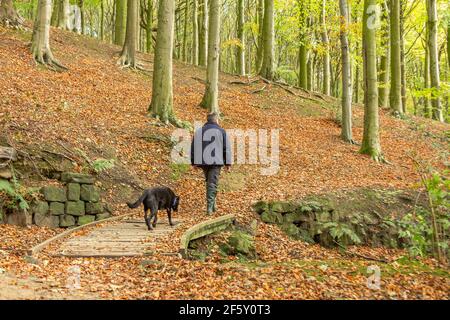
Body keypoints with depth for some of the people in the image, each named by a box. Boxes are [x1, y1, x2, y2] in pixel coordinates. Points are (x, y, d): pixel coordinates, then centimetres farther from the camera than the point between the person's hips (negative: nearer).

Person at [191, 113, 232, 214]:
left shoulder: (198, 131, 11)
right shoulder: (221, 131, 0)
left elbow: (193, 147, 11)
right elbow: (226, 148, -3)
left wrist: (194, 162, 15)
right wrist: (228, 163, 1)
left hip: (202, 161, 4)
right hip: (216, 162, -4)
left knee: (209, 182, 19)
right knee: (212, 184, -4)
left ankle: (213, 204, 20)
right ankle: (210, 206, -9)